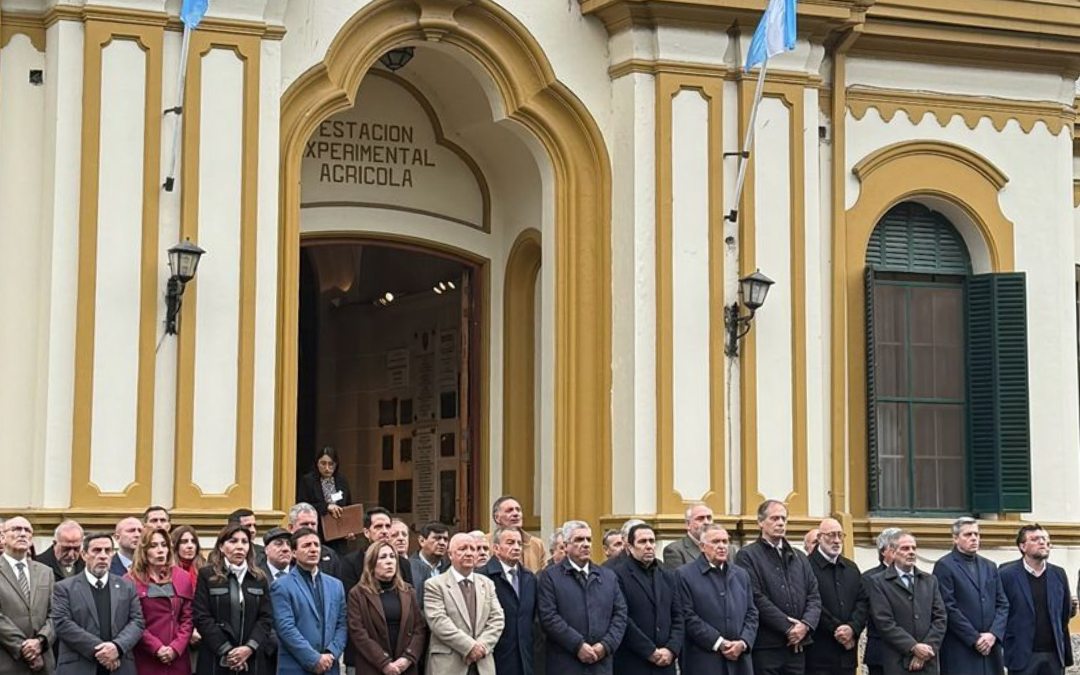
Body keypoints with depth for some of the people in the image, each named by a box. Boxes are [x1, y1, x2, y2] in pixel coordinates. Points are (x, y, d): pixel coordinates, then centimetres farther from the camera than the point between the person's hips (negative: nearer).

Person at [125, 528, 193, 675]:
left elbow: (188, 618, 7)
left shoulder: (183, 577, 11)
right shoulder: (131, 580, 0)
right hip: (146, 661, -3)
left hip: (177, 659, 3)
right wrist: (156, 648, -13)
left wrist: (176, 647, -6)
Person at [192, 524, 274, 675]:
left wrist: (249, 647, -10)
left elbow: (267, 617, 6)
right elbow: (202, 618, -5)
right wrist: (226, 650, -13)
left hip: (251, 660, 3)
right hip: (216, 661, -3)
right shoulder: (207, 575, 2)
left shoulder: (259, 578, 12)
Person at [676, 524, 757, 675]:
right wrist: (719, 643, -13)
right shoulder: (685, 575, -1)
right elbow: (688, 617, -9)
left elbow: (751, 614, 14)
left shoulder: (741, 575, 17)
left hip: (739, 662, 5)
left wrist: (743, 642, -4)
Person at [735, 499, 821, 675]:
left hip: (797, 645, 6)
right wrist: (787, 627, -14)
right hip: (766, 646, -6)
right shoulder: (748, 556, -2)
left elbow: (814, 596, 12)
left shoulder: (799, 557, 18)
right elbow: (757, 598, -12)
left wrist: (806, 625, -7)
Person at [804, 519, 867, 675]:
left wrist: (852, 628, -7)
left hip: (847, 653, 6)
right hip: (819, 654, -6)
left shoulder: (851, 568, 17)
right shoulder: (807, 566, -7)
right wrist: (836, 629, -13)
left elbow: (863, 601, 10)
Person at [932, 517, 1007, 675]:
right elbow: (948, 608, -10)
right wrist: (975, 638, -12)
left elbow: (1003, 604, 13)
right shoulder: (945, 566, -3)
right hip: (960, 653, -6)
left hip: (990, 648, 6)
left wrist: (993, 634, -4)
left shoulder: (990, 567, 17)